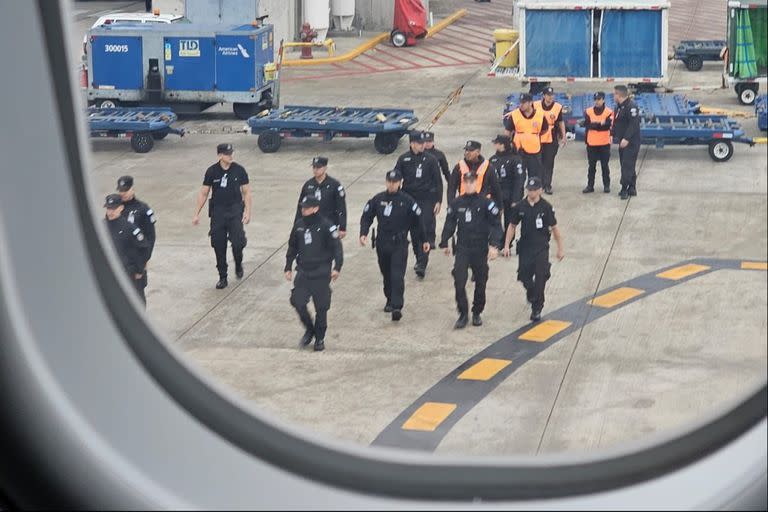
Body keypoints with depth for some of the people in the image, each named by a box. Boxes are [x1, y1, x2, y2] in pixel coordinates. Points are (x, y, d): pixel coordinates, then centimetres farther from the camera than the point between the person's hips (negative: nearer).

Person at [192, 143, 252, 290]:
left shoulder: (239, 170, -2)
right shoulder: (212, 171, -2)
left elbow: (246, 191, 4)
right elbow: (203, 193, 5)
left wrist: (247, 211, -5)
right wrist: (196, 214, 4)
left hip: (235, 209, -1)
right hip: (217, 210, 1)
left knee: (238, 241, -15)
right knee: (219, 245, 2)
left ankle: (238, 265, 16)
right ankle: (222, 277, 15)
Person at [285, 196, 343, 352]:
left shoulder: (326, 226, -9)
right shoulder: (299, 225, 7)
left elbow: (337, 247, -8)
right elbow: (292, 248, 18)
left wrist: (337, 267, -18)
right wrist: (288, 268, 16)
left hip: (321, 274, -4)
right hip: (303, 272, 4)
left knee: (321, 307, 2)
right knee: (297, 301, -6)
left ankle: (320, 338, 18)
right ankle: (309, 329, 17)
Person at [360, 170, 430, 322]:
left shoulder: (407, 201, -6)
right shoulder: (378, 199, 2)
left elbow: (419, 219, 1)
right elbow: (366, 217, 10)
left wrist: (424, 240, 5)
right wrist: (363, 233, -5)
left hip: (399, 245, -4)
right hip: (382, 243, 4)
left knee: (397, 276, -13)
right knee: (386, 275, 15)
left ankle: (397, 307, -18)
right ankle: (390, 300, 33)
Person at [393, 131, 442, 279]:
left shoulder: (430, 160, 0)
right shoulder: (404, 159, 2)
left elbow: (438, 181, 4)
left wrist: (438, 201, -1)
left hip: (427, 200, -2)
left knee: (426, 230, -10)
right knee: (414, 232, 8)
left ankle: (422, 264, -13)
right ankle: (419, 260, 24)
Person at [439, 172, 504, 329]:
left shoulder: (486, 203, -6)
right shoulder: (457, 204, 2)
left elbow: (496, 225, -8)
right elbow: (449, 224, 14)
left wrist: (494, 245, -18)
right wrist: (444, 243, 16)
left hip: (480, 250, -1)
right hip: (462, 248, 1)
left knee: (480, 283, 10)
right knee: (459, 281, -12)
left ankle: (477, 313, 27)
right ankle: (463, 315, -2)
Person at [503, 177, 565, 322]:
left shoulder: (546, 207, -7)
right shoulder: (520, 207, -1)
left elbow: (554, 228, 0)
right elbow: (512, 226, 9)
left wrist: (560, 248, 4)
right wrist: (507, 245, 4)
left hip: (541, 248, -2)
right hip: (525, 247, 2)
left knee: (540, 279, -6)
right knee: (524, 276, 1)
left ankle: (537, 309, 7)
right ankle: (532, 295, 35)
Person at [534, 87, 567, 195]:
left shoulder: (558, 107, 0)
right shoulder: (536, 106, -1)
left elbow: (561, 122, 7)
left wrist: (563, 136, 7)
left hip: (552, 139, -1)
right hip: (538, 138, 1)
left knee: (549, 162, -1)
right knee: (538, 162, 7)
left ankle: (547, 186, 3)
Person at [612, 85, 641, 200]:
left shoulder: (631, 106, -17)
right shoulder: (619, 107, 13)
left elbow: (634, 124, -24)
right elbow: (616, 123, 22)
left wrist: (626, 138, -27)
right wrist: (613, 134, 12)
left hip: (631, 142, -10)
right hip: (622, 141, 10)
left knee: (627, 166, -10)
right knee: (627, 165, 13)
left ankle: (624, 189, -8)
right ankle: (632, 188, 19)